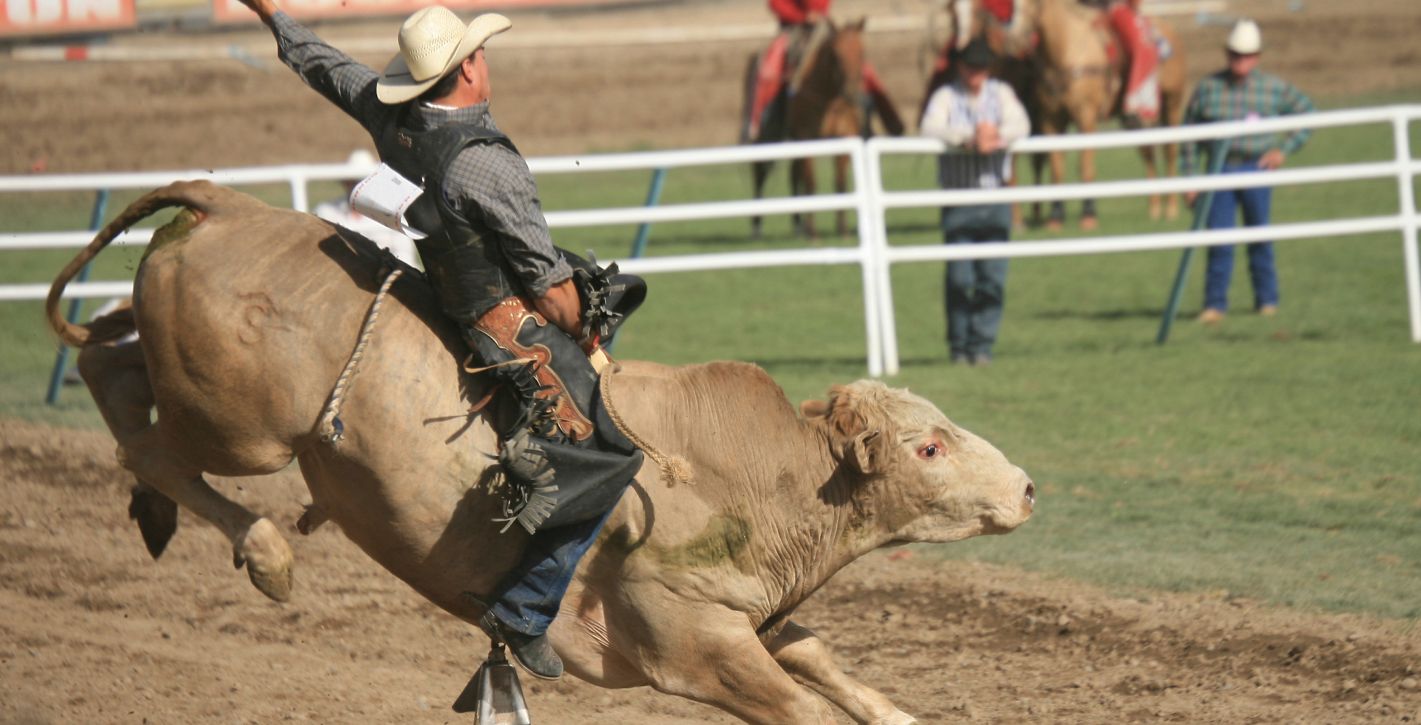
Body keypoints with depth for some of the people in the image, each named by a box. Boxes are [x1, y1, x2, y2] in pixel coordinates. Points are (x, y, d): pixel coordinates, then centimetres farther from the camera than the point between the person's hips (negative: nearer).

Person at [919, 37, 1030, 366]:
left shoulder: (1001, 93, 10)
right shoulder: (946, 96, 2)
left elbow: (1020, 125, -5)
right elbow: (930, 127, -17)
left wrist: (996, 136, -26)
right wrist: (970, 137, -31)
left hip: (996, 199, 2)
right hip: (958, 200, -2)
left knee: (993, 276, -3)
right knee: (960, 277, -5)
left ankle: (982, 344, 4)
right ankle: (959, 346, 6)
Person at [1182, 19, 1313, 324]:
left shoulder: (1274, 88, 0)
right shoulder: (1208, 88, -1)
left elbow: (1307, 113, 12)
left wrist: (1284, 150, 1)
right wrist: (1189, 179, 3)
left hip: (1256, 170, 0)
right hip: (1220, 170, 0)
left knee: (1259, 236, 9)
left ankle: (1267, 299, 22)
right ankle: (1215, 304, 1)